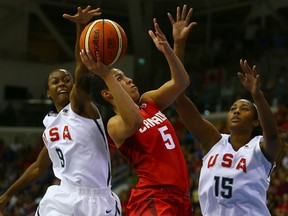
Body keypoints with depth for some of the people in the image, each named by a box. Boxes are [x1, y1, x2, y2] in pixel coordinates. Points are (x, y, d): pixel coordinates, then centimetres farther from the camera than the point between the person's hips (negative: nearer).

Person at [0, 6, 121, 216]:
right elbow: (38, 167, 30)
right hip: (62, 198, 5)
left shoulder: (81, 105, 1)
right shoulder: (50, 123, 18)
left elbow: (82, 69, -18)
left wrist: (82, 26, -34)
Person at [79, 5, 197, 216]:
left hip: (181, 197, 8)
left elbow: (181, 82, 4)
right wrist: (107, 76, -32)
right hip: (152, 199, -8)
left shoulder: (149, 101, 15)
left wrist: (167, 48, -12)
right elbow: (135, 121, -31)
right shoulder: (115, 124, -8)